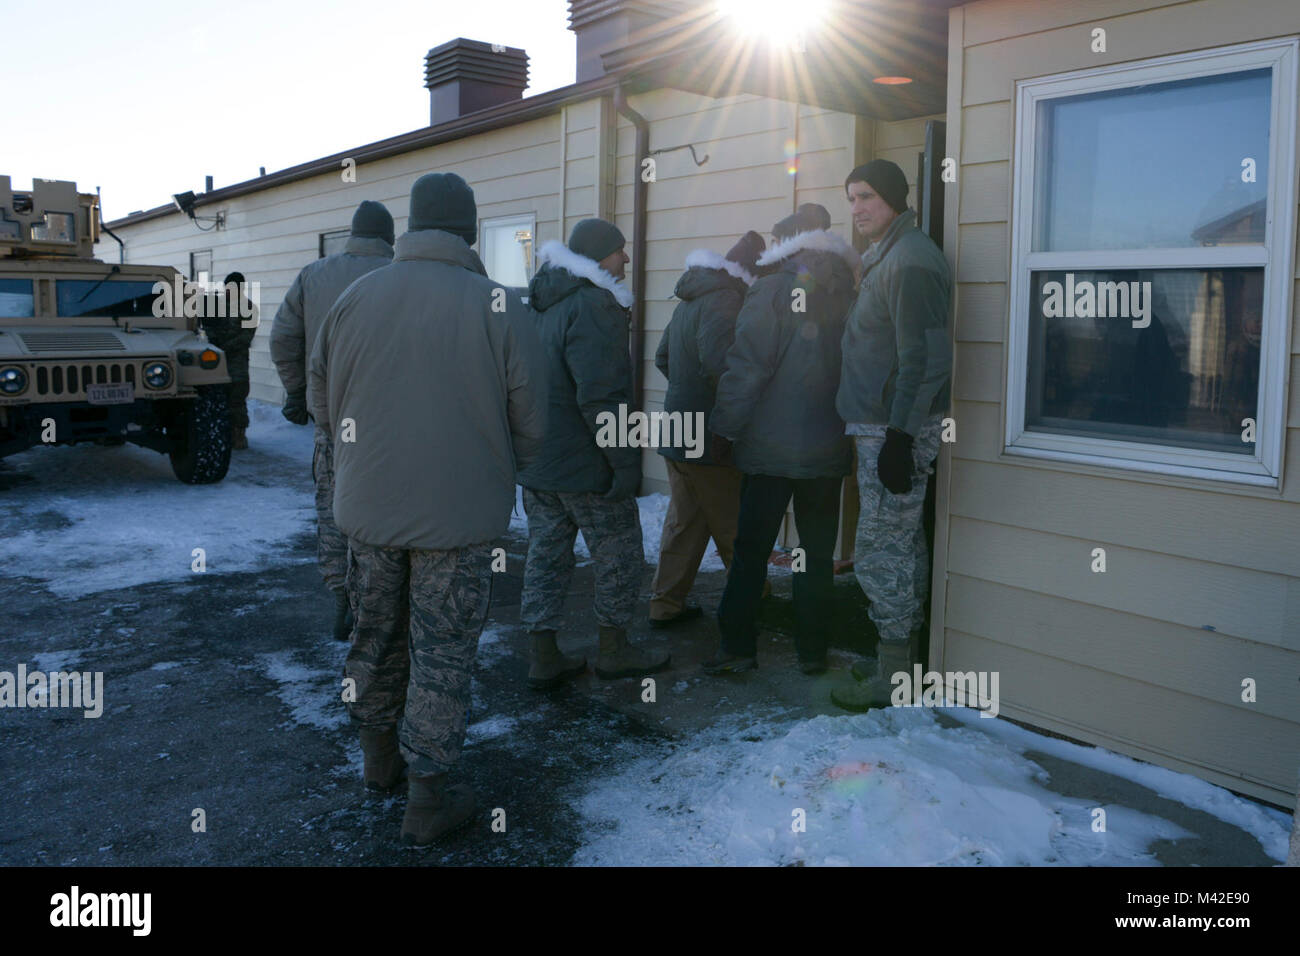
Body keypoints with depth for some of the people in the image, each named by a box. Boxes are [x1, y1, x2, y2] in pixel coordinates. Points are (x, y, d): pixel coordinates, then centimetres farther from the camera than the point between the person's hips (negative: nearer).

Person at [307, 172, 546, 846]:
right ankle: (429, 799, 17)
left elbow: (319, 402, 7)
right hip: (460, 515, -3)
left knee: (376, 632, 21)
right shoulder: (499, 306, -12)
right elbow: (530, 423, -8)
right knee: (442, 651, 7)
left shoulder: (354, 298, -2)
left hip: (368, 506, 4)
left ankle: (378, 757, 40)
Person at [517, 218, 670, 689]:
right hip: (586, 464, -9)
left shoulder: (541, 305, 14)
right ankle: (614, 650, 19)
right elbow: (600, 396, -24)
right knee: (619, 556, 8)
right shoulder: (594, 305, -16)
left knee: (546, 554, 12)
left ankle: (543, 658, 17)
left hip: (536, 460, 9)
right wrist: (625, 459, -21)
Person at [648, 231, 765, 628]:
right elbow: (719, 365, -30)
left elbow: (663, 357, 22)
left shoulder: (690, 300, 15)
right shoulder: (724, 301, -16)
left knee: (683, 522, 15)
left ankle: (666, 604, 20)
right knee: (733, 530, 4)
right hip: (708, 439, -9)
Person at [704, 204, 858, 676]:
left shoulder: (770, 292, -8)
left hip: (770, 447, -3)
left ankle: (737, 645, 9)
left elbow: (745, 367, -11)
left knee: (751, 548, 6)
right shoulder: (851, 297, 2)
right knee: (818, 552, 11)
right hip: (829, 450, 3)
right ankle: (812, 650, 16)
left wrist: (726, 428, -3)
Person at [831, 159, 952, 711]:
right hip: (885, 427, 11)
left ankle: (893, 679, 5)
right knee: (903, 543, 16)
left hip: (896, 431, -11)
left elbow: (926, 360, -23)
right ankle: (899, 659, 27)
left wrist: (900, 436, -24)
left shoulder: (910, 262, -16)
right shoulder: (886, 257, 16)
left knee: (882, 550, -5)